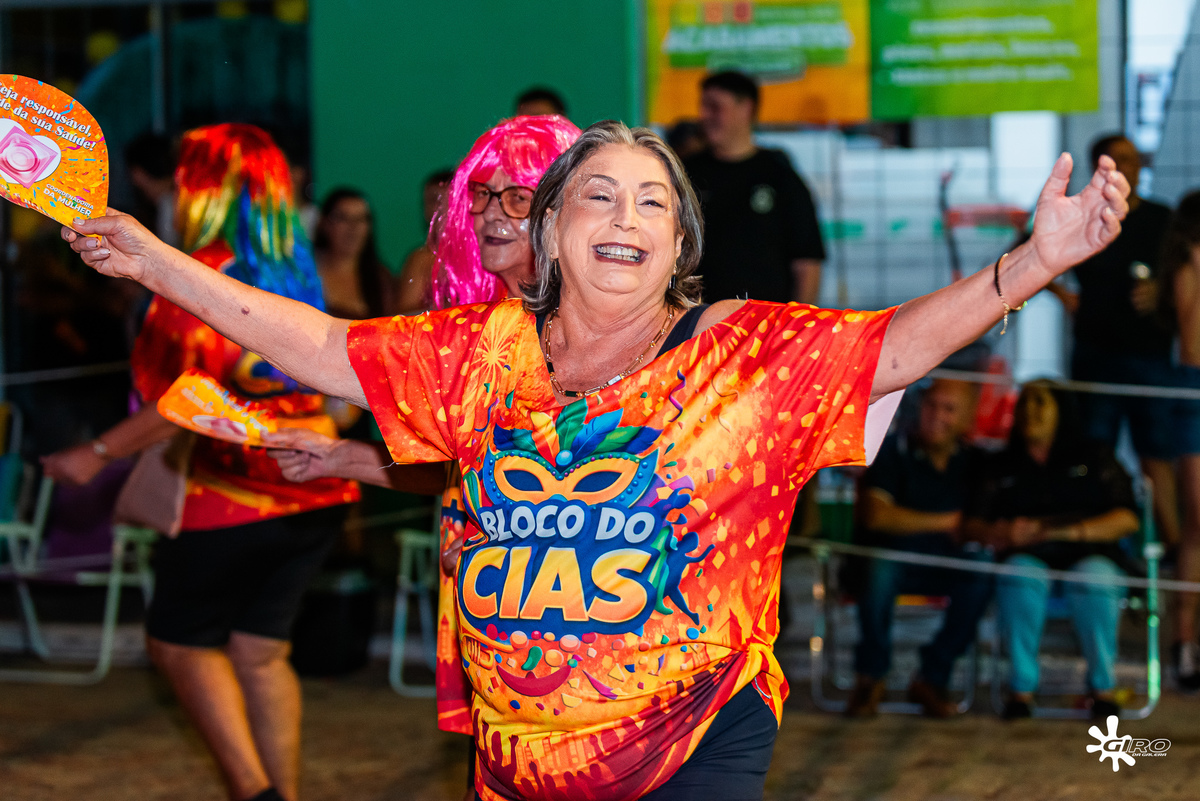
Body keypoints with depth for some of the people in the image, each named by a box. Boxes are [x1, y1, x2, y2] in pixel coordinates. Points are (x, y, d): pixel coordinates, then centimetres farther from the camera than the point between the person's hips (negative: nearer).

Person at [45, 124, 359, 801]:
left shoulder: (201, 276, -14)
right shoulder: (296, 269, 9)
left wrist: (99, 453, -15)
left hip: (237, 493, -7)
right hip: (314, 493, 7)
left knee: (180, 641, 9)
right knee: (261, 650, 13)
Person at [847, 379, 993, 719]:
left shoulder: (972, 461, 8)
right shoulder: (893, 451, -3)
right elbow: (876, 516, -15)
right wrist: (943, 522, -10)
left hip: (946, 565, 3)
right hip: (893, 557, -3)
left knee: (982, 574, -29)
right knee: (879, 571, -38)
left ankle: (931, 679, -14)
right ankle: (871, 677, -15)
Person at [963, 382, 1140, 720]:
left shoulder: (1094, 458, 15)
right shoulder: (1001, 467, 19)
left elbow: (1127, 518, 3)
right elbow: (972, 524, 7)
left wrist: (1068, 531, -11)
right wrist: (998, 533, -18)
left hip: (1088, 555, -1)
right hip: (1029, 556, 1)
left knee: (1094, 577, -36)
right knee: (1019, 574, -35)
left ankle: (1103, 686, -19)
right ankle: (1022, 687, -29)